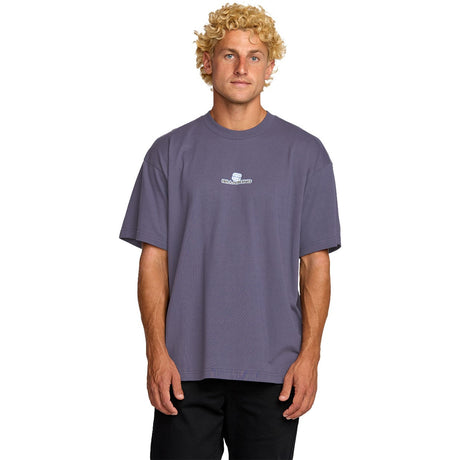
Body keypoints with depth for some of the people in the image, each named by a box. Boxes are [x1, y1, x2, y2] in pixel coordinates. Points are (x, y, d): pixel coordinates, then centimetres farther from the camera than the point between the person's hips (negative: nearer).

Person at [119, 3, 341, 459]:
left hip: (272, 370, 0)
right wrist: (157, 352, -5)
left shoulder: (305, 153, 4)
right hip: (186, 368, 0)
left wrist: (309, 356, -5)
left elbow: (315, 264, 3)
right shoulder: (170, 152, 5)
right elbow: (154, 259, 3)